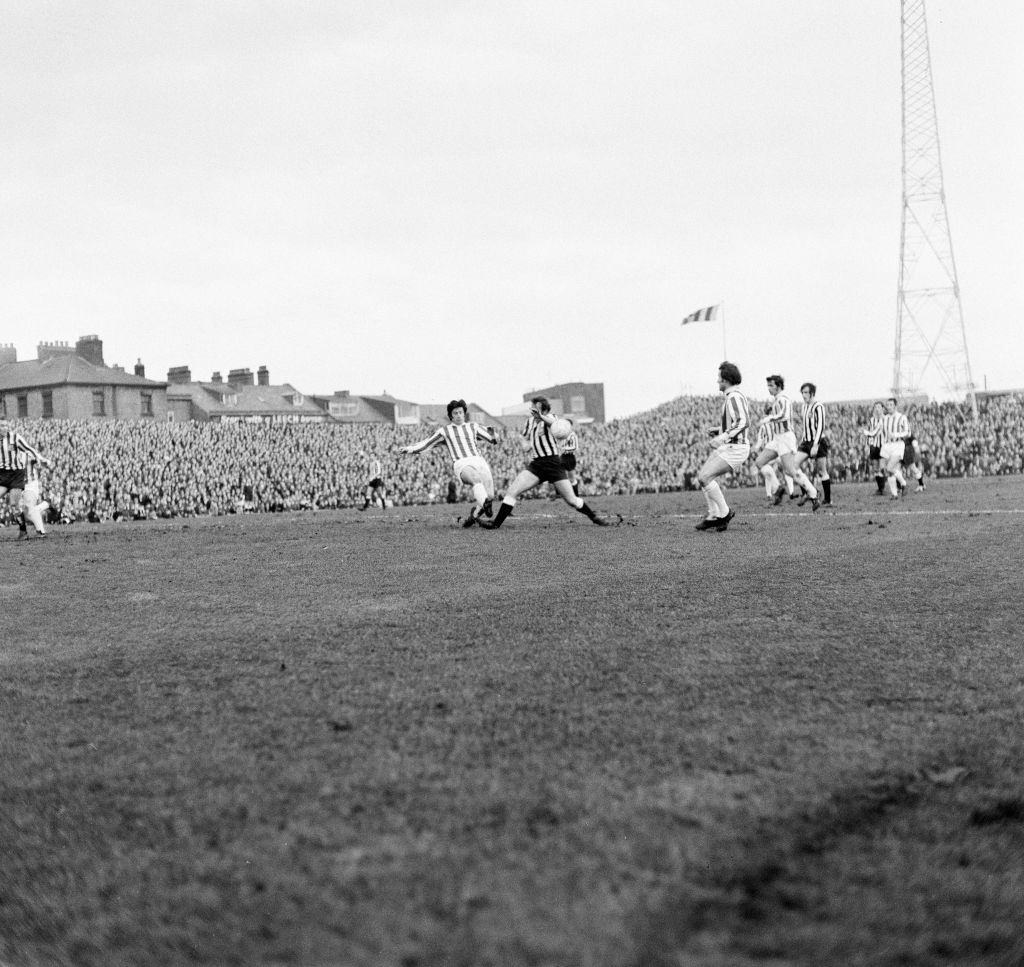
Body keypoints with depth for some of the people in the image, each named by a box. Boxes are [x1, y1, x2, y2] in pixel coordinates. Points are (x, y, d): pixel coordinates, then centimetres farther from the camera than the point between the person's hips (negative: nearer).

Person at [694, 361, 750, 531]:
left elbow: (744, 422, -29)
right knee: (702, 475, 9)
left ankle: (724, 512, -5)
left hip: (735, 449, -11)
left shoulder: (734, 397, -16)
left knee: (705, 477, -15)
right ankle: (714, 517, 10)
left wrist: (724, 437, -33)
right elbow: (740, 422, 25)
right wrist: (720, 432, 22)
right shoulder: (735, 397, 16)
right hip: (728, 447, 11)